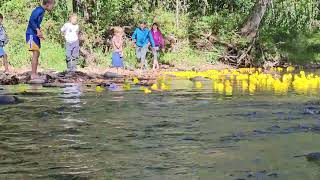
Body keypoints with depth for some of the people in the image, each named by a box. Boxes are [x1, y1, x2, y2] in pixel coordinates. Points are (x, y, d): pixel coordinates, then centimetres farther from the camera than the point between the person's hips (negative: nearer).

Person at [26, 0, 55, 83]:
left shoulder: (42, 11, 14)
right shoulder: (39, 10, -15)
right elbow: (31, 20, -26)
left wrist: (40, 33, 19)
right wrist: (38, 30, -34)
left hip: (35, 35, 10)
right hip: (31, 34, -10)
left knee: (37, 54, 9)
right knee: (35, 53, -14)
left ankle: (35, 75, 13)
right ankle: (33, 76, -16)